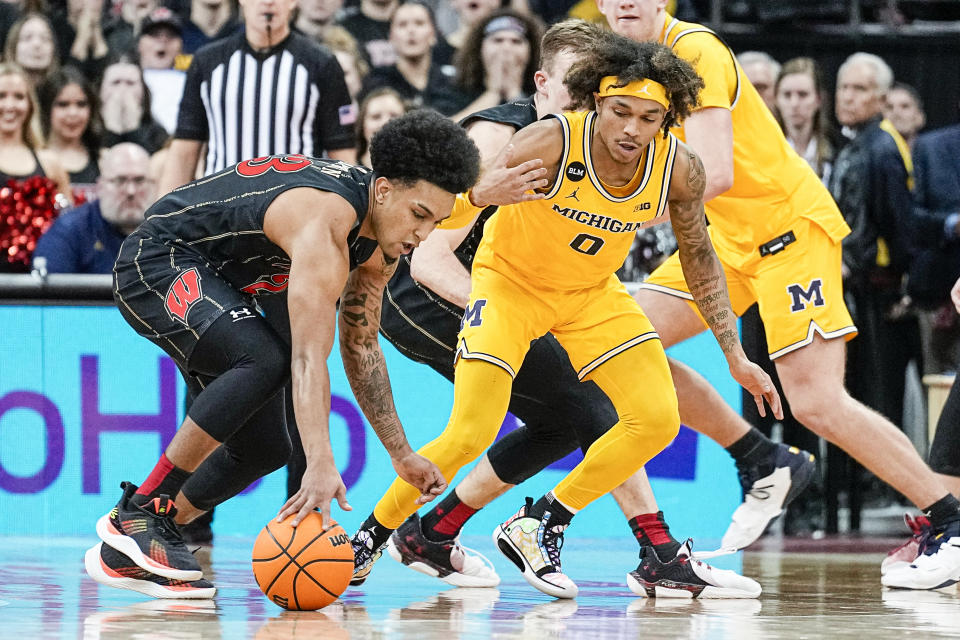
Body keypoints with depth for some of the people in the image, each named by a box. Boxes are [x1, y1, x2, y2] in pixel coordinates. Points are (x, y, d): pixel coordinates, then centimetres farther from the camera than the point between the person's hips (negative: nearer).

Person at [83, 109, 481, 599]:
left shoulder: (381, 239, -3)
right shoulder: (325, 223, -33)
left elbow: (360, 345, 11)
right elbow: (309, 356, -43)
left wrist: (401, 455, 11)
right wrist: (321, 464, -53)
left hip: (222, 281, 10)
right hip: (156, 262, -10)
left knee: (263, 448, 5)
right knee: (264, 359, -33)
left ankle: (125, 552, 13)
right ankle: (137, 513, -26)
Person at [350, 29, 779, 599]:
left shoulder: (679, 169, -19)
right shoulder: (551, 143, -33)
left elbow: (698, 255, 0)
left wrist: (735, 356, 3)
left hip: (592, 293, 4)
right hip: (510, 279, -4)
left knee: (659, 420, -11)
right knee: (471, 434, -17)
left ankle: (538, 528, 6)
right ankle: (369, 539, 6)